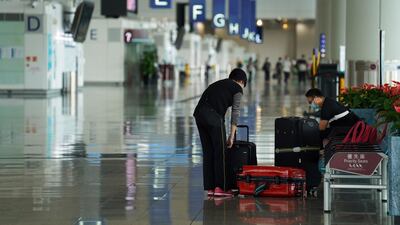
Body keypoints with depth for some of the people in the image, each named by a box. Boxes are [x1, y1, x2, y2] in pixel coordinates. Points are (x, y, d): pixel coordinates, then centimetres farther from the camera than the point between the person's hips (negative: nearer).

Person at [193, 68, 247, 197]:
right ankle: (221, 188, 2)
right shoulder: (237, 89, 11)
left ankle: (210, 187, 14)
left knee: (208, 152, 12)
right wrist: (232, 136, 7)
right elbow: (235, 113, 5)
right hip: (213, 117, -7)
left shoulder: (218, 84, 31)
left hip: (199, 114, 7)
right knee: (220, 152, 2)